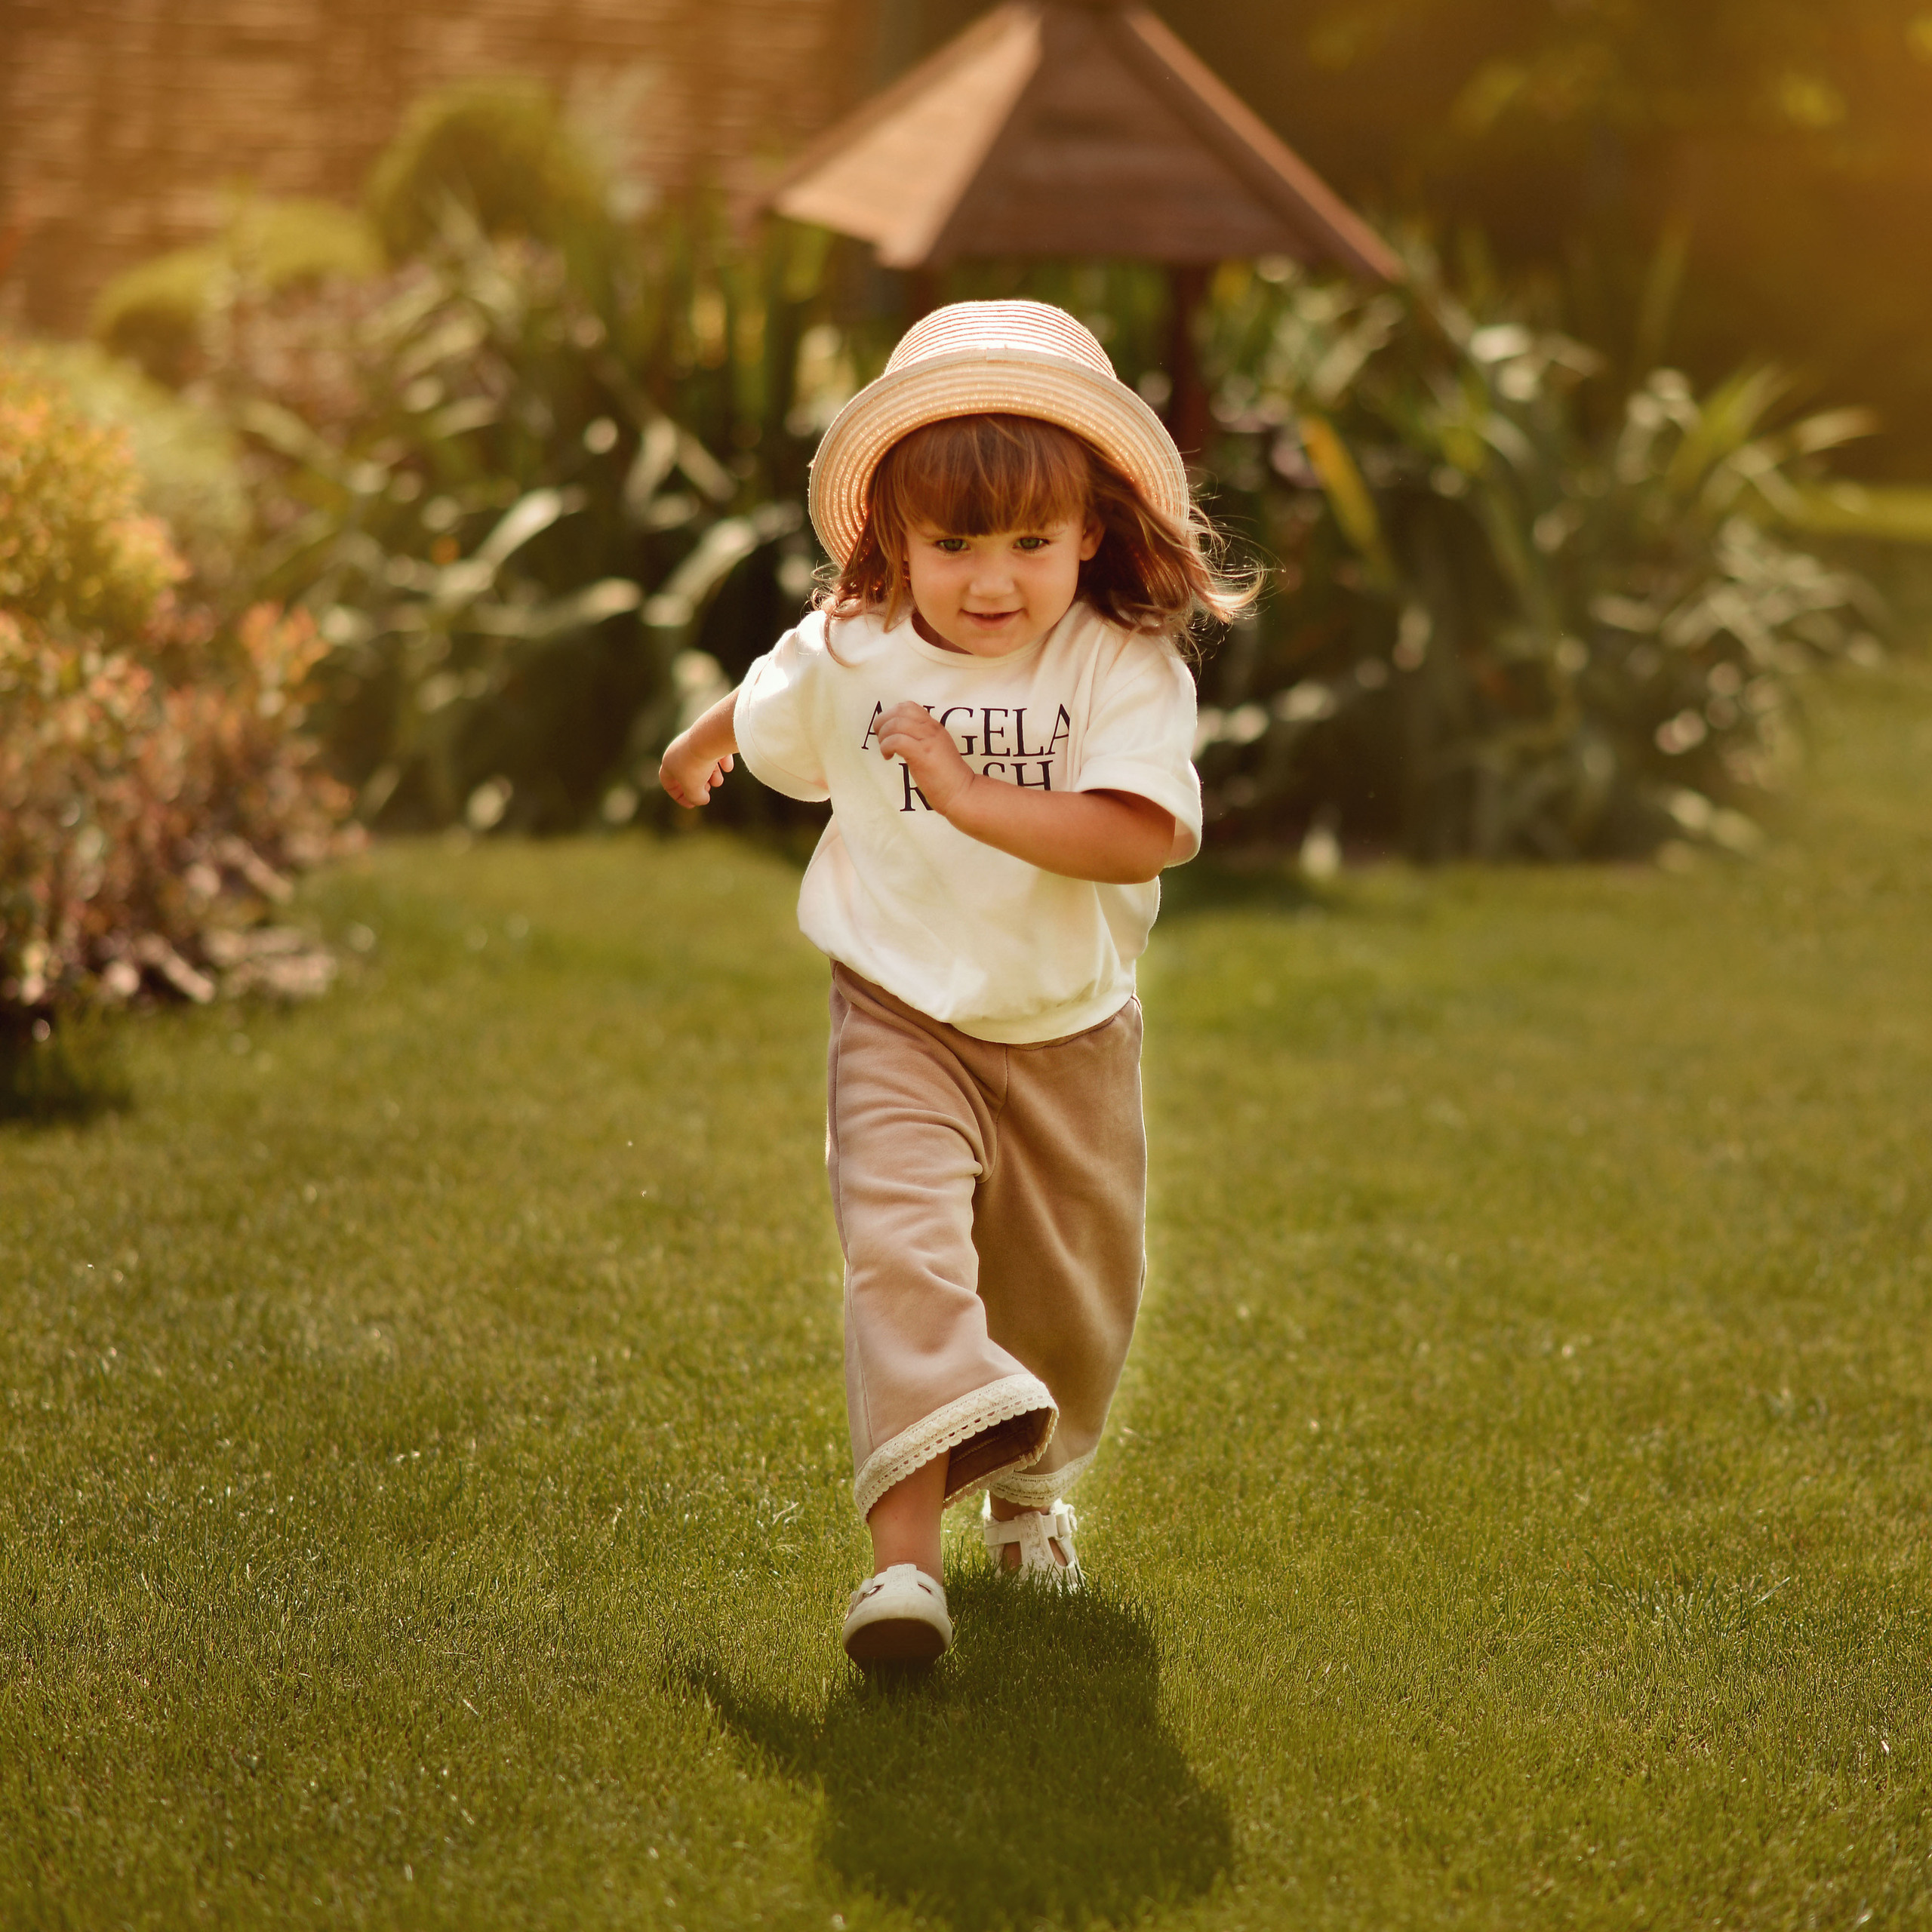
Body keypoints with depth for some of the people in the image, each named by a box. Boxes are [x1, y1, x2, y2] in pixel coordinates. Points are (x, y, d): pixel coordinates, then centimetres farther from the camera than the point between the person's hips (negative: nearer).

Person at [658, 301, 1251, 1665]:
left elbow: (1137, 838, -31)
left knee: (1073, 1298, 15)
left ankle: (1032, 1477, 47)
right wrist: (702, 744, 36)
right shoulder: (847, 654, -9)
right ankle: (906, 1552, -30)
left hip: (1069, 1031, 1)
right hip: (902, 1020, -1)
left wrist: (972, 795, -36)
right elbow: (769, 726, 16)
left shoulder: (1127, 668, -17)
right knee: (905, 1244, -23)